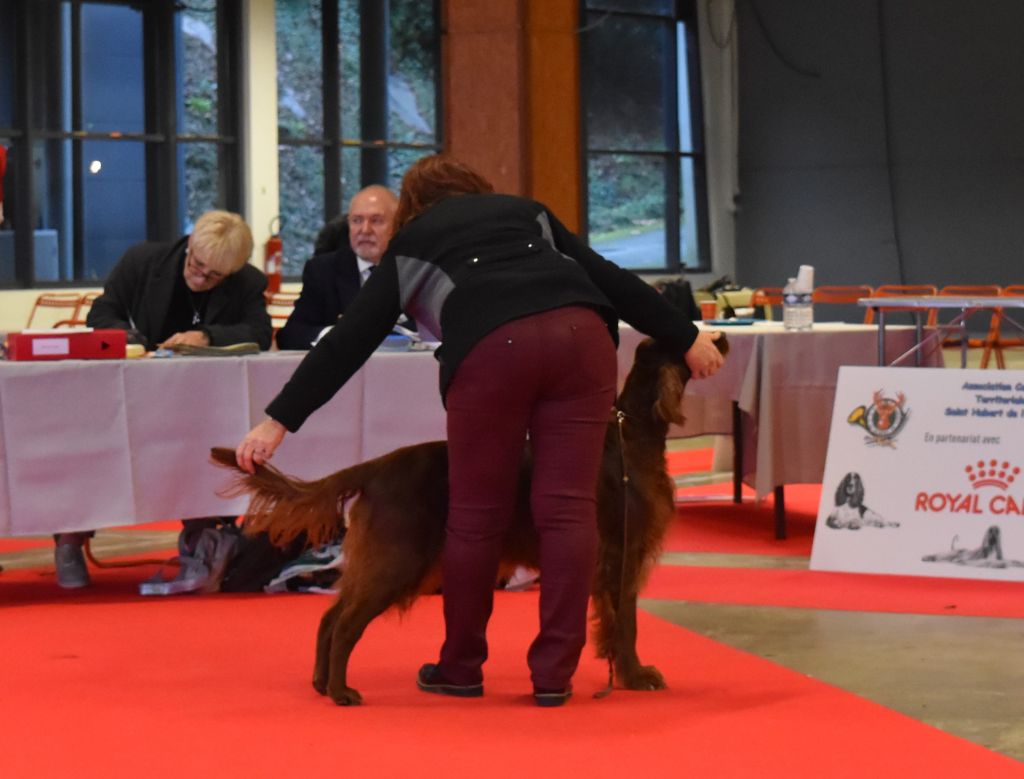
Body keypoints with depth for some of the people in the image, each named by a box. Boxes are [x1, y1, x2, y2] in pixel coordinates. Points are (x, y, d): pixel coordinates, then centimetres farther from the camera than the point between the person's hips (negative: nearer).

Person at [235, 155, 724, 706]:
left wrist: (279, 421, 18)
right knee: (568, 507, 3)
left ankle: (461, 668, 20)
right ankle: (554, 675, 3)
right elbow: (609, 278, 25)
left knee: (477, 514, 9)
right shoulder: (525, 211, 33)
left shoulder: (411, 243, 26)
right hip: (579, 333, 2)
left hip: (491, 347, -2)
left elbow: (351, 340, 19)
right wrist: (685, 338, 28)